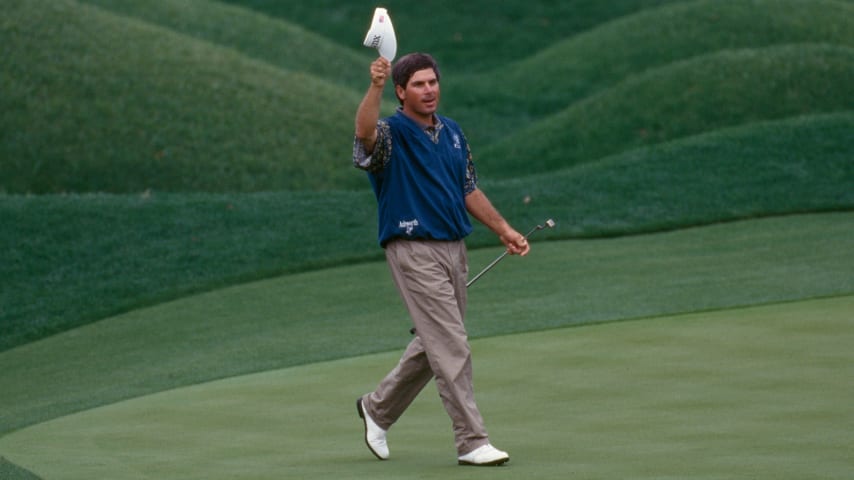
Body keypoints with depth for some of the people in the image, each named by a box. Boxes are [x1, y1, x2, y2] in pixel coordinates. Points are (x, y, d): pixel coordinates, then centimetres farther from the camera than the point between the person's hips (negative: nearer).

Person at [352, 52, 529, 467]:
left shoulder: (452, 132, 13)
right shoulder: (391, 134, -9)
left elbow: (468, 189, 23)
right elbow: (365, 132, -34)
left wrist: (503, 229, 19)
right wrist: (376, 86, -50)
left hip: (453, 249, 8)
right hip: (414, 252, -7)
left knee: (433, 345, 16)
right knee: (452, 347, -11)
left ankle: (378, 408, 36)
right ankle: (471, 442, -9)